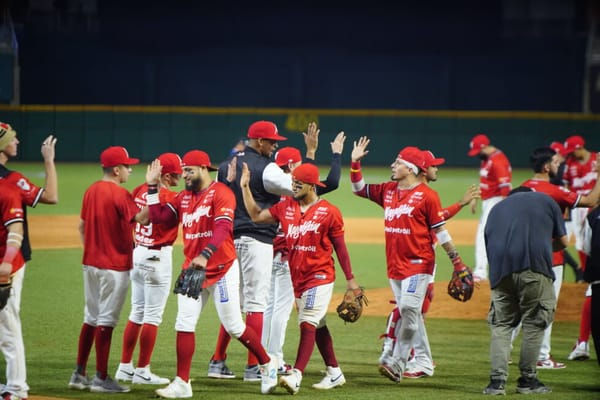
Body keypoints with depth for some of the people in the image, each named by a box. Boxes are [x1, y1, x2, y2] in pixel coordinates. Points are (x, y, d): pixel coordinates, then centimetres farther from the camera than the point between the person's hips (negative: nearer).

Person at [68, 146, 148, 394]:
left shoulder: (91, 191, 9)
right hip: (114, 266, -8)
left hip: (91, 263, 8)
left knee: (91, 319, 15)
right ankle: (101, 378, -1)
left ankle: (79, 374, 17)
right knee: (106, 321, -3)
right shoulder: (119, 194, -16)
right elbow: (140, 219, -26)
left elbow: (82, 226, 15)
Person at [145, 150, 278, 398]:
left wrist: (205, 255, -38)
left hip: (222, 270, -6)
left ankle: (267, 365, 19)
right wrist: (153, 186, 5)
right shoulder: (183, 197, 12)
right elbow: (157, 217, 10)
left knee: (233, 326, -1)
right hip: (191, 270, 7)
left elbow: (223, 228, -25)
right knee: (184, 325, -2)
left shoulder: (220, 193, -12)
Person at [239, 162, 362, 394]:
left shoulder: (329, 212, -8)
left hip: (320, 276, -6)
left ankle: (296, 376, -27)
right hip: (297, 277, 6)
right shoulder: (286, 207, 6)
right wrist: (245, 188, 1)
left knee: (308, 324, -16)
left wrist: (350, 279, -2)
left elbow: (340, 247, -4)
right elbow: (256, 216, 10)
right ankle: (334, 373, 25)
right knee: (318, 326, 15)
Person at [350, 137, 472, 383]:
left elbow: (440, 231, -7)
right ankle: (424, 361, 20)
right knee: (408, 313, 11)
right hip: (394, 264, 7)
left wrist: (457, 262, -8)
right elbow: (358, 188, 21)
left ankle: (397, 363, -18)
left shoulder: (426, 195, -8)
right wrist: (355, 162, 7)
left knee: (409, 308, -17)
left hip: (418, 262, -7)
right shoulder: (388, 190, 11)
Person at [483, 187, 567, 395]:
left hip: (500, 270, 3)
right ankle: (528, 380, 8)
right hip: (535, 267, -3)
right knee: (534, 323, 6)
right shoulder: (546, 200, 22)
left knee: (501, 325, 7)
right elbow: (563, 242, 21)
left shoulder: (496, 208, 29)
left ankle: (497, 380, -5)